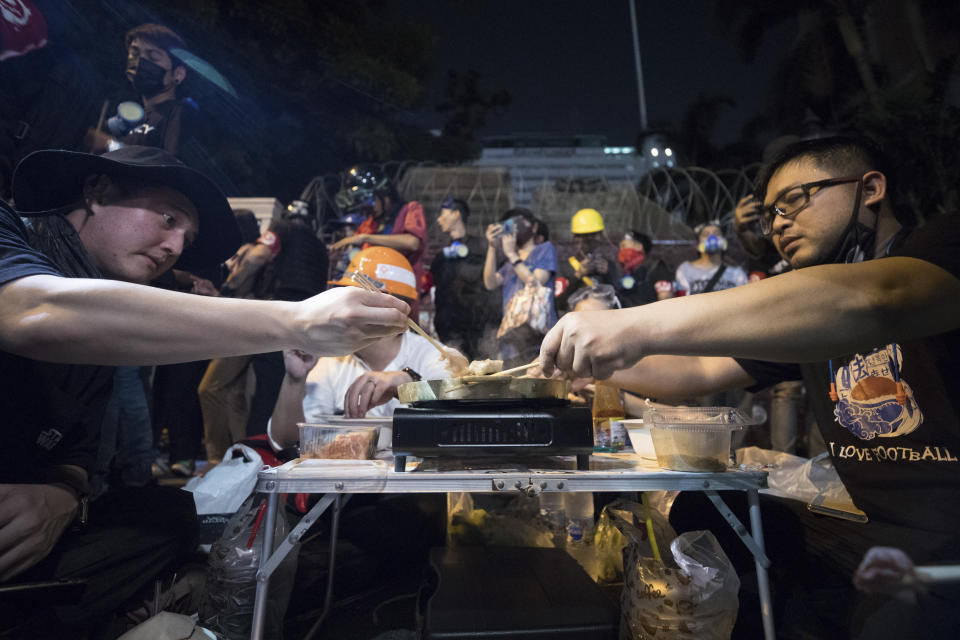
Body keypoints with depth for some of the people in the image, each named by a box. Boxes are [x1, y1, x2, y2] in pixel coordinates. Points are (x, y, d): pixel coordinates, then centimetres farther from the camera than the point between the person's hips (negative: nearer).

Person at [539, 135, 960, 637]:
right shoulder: (806, 314, 12)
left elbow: (868, 301, -34)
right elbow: (699, 371, 11)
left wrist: (637, 325, -39)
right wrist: (591, 359, -3)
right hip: (858, 534, 6)